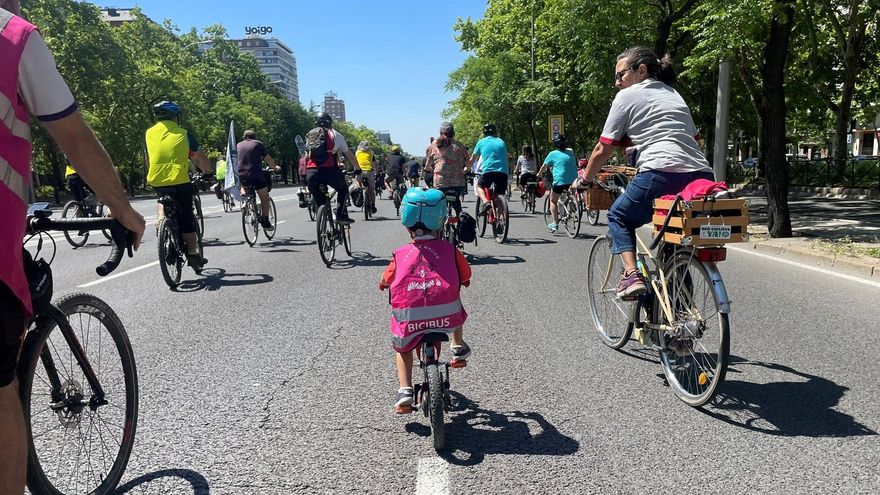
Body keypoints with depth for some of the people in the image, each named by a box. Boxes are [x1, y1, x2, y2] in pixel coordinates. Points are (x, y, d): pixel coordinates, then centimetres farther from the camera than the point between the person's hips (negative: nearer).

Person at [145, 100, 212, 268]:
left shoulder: (149, 133, 14)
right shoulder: (184, 134, 5)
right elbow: (201, 159, 10)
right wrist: (208, 171, 29)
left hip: (156, 181, 3)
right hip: (179, 181, -3)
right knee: (186, 218, 7)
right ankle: (192, 254, 10)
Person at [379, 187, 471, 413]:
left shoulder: (400, 254, 5)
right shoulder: (450, 250, 4)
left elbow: (385, 282, 18)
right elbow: (466, 277, 18)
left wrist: (384, 284, 41)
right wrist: (461, 282, 41)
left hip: (409, 320, 0)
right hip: (445, 316, 0)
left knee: (402, 347, 29)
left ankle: (405, 391, 18)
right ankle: (458, 347, 44)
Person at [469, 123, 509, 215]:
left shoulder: (481, 142, 12)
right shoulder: (501, 142, 19)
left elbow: (473, 159, 21)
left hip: (488, 170, -2)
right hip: (503, 171, 3)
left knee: (479, 186, 18)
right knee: (500, 195, 12)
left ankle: (485, 202, -10)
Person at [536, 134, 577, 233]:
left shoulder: (553, 154, 1)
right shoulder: (571, 152, 12)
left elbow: (544, 167, 11)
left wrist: (539, 174, 29)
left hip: (560, 180, -4)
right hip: (573, 180, 4)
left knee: (553, 200, 12)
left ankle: (555, 223, 4)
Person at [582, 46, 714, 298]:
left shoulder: (627, 96, 10)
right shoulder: (674, 94, 30)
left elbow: (602, 150, 10)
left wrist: (584, 179, 24)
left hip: (662, 172, -6)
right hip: (701, 175, 7)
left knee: (618, 217, 18)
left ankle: (631, 274, -2)